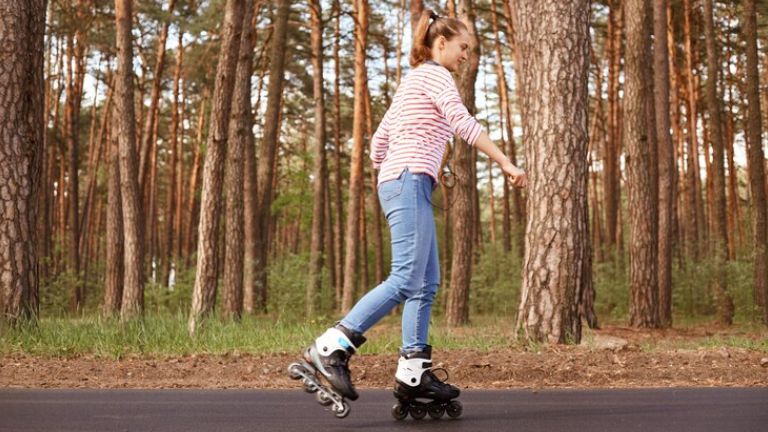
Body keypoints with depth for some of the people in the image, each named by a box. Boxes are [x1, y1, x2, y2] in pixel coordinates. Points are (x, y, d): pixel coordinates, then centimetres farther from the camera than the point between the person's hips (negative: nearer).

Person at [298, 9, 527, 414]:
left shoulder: (412, 82, 27)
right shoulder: (434, 75, -1)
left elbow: (378, 143, 25)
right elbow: (463, 124, -15)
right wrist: (506, 164, -16)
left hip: (397, 183, 10)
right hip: (410, 182, -10)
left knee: (426, 284, 6)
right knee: (405, 280, -17)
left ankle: (412, 371, 3)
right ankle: (331, 347, -19)